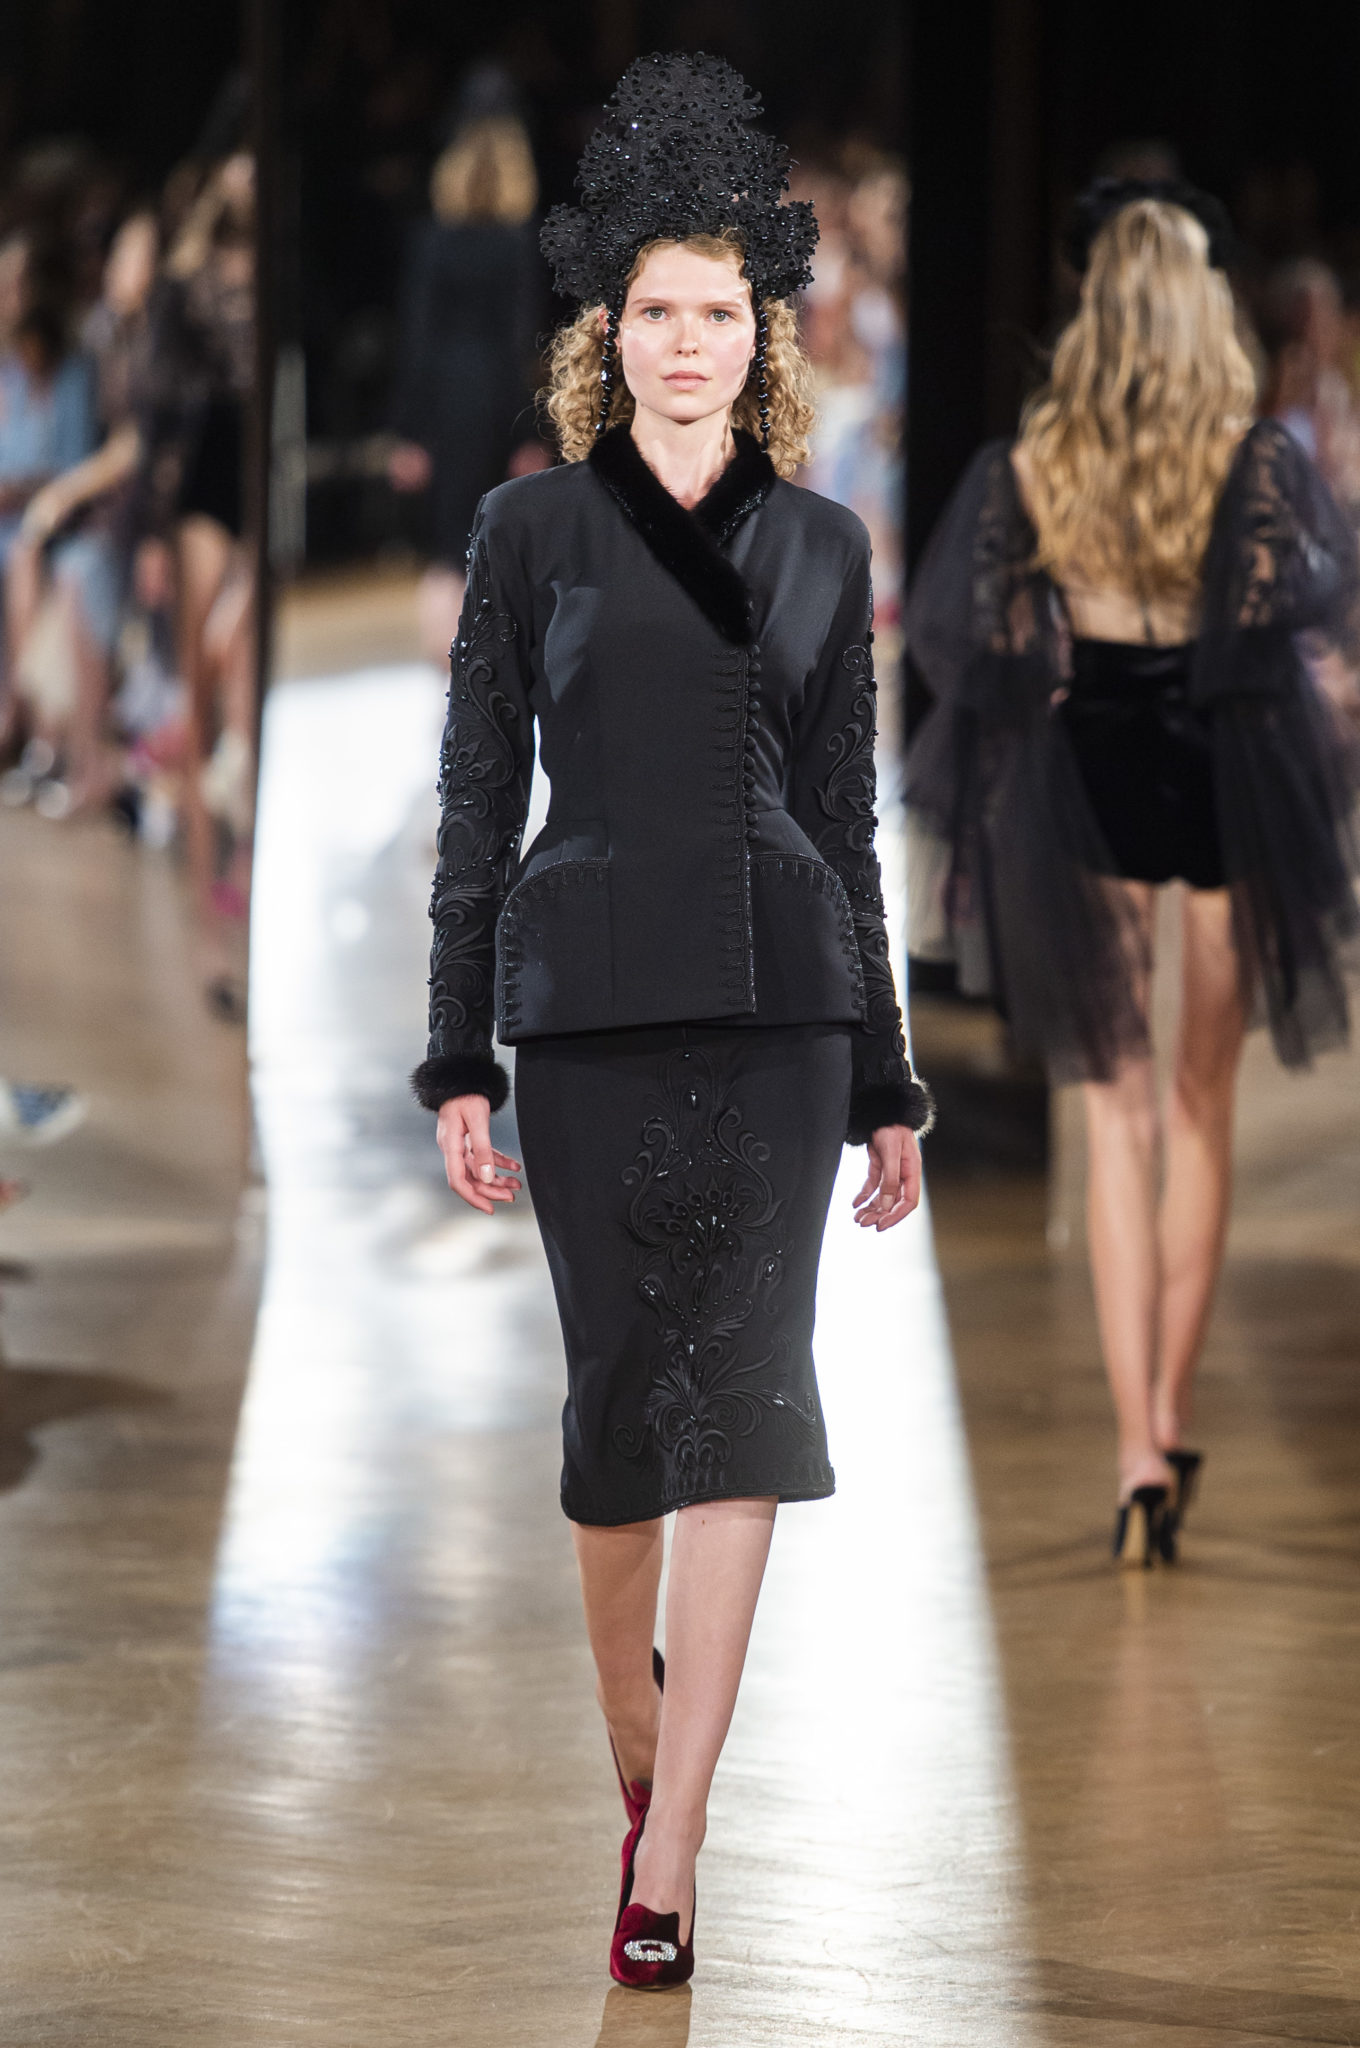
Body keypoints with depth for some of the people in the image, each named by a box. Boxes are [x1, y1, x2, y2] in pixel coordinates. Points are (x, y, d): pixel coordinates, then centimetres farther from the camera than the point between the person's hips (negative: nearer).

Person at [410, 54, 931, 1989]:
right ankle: (637, 1735, 29)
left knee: (737, 1394, -10)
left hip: (774, 1005, 1)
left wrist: (886, 1084, 12)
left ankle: (665, 1858, -13)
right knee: (622, 1388, 4)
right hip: (588, 996, -1)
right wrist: (459, 1064, -3)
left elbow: (846, 814, 14)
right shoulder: (534, 526, 4)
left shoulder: (820, 545, 11)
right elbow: (477, 797, 3)